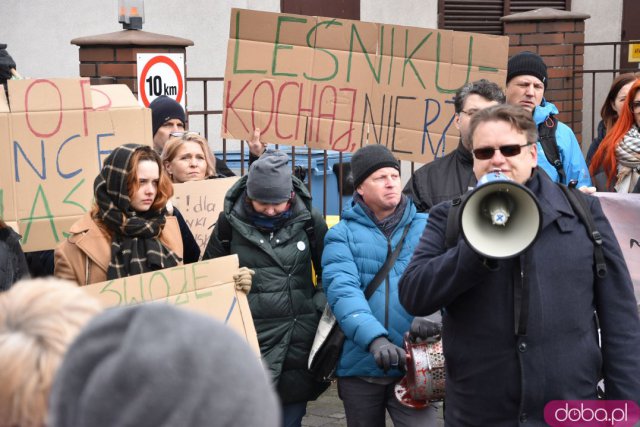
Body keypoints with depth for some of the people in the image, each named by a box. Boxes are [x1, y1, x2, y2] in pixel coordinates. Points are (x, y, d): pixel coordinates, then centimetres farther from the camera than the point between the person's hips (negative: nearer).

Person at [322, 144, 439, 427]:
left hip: (413, 363, -1)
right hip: (359, 366, 1)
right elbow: (342, 289, -13)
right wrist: (374, 338, -29)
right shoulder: (342, 234, 2)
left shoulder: (426, 227, 6)